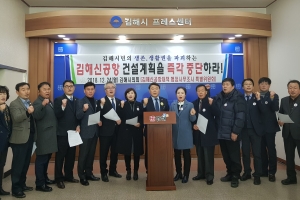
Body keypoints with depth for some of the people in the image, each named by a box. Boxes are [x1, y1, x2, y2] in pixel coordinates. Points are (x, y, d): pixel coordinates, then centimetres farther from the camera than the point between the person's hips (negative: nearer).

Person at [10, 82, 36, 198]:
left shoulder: (30, 103, 13)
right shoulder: (14, 104, -7)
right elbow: (16, 118, -22)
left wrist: (34, 135, 5)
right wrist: (27, 112, -40)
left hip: (30, 137, 7)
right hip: (20, 138, -7)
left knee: (26, 163, 14)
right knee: (18, 164, 0)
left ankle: (22, 184, 27)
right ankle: (15, 189, 10)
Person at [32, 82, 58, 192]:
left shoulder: (50, 102, 16)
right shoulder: (37, 103, -12)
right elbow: (37, 116, -28)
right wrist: (43, 105, -40)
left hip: (51, 135, 9)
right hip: (43, 136, -9)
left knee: (47, 158, 18)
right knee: (41, 159, -3)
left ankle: (44, 178, 32)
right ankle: (40, 184, 5)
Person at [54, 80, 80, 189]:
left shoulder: (77, 100, 11)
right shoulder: (58, 100, -4)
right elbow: (57, 116, -15)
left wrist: (78, 125, -3)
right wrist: (63, 106, -30)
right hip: (62, 133, -5)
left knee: (71, 156, 13)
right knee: (60, 156, 2)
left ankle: (69, 176, 26)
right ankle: (59, 179, 13)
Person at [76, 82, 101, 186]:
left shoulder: (96, 102, 12)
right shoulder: (81, 102, -7)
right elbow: (78, 117, -15)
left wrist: (100, 121, 0)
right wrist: (83, 110, -32)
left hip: (94, 131, 6)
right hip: (85, 132, -6)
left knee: (91, 154, 13)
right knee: (83, 154, 1)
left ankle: (89, 173, 25)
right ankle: (82, 176, 10)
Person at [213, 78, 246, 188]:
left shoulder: (237, 98, -8)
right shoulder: (219, 97, 10)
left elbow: (240, 116, -14)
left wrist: (235, 132, -18)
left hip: (231, 133, -6)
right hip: (221, 132, 6)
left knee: (234, 156, 5)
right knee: (226, 156, 15)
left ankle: (235, 176, 18)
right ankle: (230, 173, 30)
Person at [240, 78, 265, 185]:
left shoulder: (257, 98, 1)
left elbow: (263, 111, -13)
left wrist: (258, 100, -23)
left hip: (255, 129, -1)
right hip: (244, 130, 1)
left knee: (257, 153, 3)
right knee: (245, 152, 10)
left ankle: (257, 175, 13)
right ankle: (247, 172, 23)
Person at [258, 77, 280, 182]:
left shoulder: (274, 95, -1)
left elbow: (276, 109, -18)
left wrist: (272, 98, -29)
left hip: (269, 127, -3)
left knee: (271, 149, 1)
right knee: (261, 150, 11)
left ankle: (272, 172, 11)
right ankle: (263, 171, 22)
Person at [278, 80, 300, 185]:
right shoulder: (284, 100, 9)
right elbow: (280, 114, 13)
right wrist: (280, 120, -6)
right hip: (288, 133, 5)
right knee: (289, 157, 14)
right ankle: (291, 177, 29)